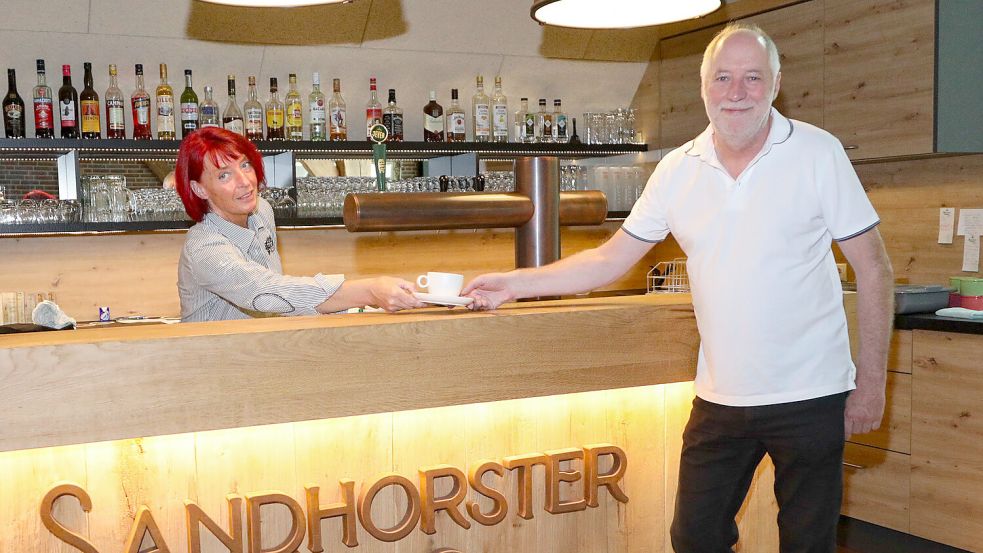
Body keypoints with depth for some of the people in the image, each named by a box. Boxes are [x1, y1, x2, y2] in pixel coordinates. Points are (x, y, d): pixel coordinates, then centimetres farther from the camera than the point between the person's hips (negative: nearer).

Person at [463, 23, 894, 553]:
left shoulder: (818, 153, -7)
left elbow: (872, 267, -4)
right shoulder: (677, 169, 2)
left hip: (809, 395, -3)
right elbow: (611, 259, 6)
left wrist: (871, 382, -7)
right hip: (720, 397, 3)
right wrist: (514, 284, 1)